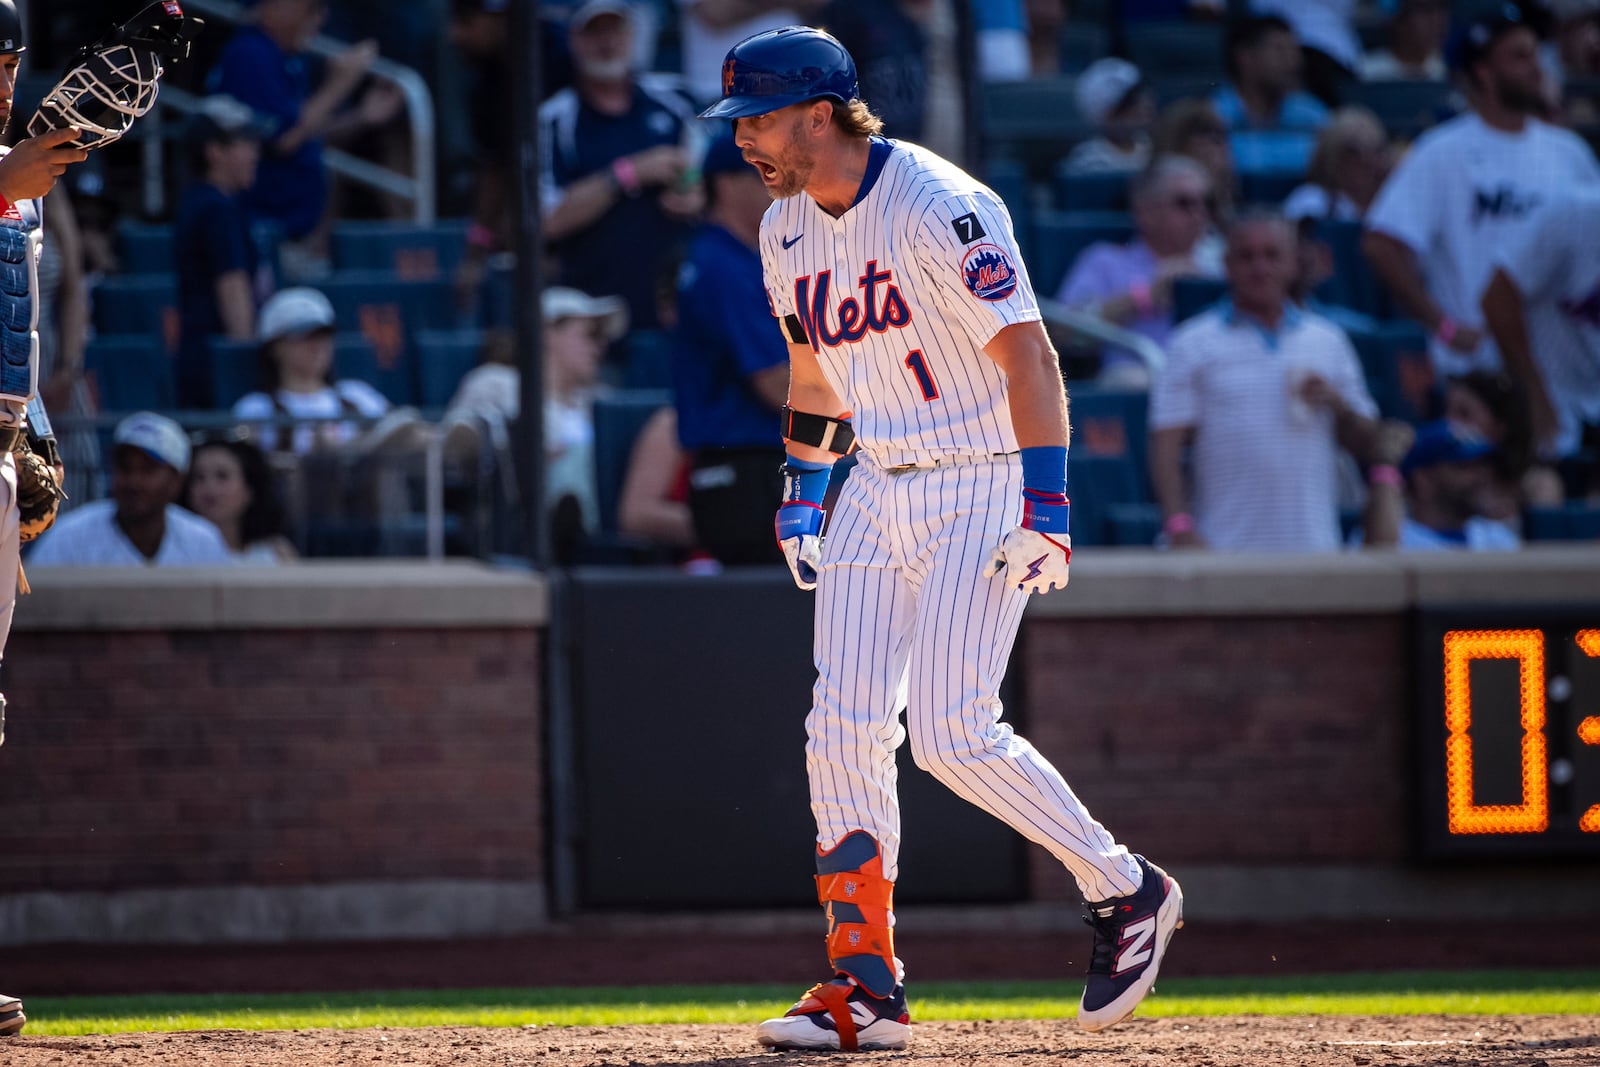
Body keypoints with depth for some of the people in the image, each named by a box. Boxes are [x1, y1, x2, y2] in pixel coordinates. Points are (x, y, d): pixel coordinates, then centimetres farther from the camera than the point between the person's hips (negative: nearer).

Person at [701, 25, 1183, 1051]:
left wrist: (1046, 510, -27)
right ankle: (866, 985, 2)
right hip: (877, 492, 8)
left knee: (951, 733, -15)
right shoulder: (787, 229, 7)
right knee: (843, 728, -2)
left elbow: (1029, 356, -22)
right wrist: (801, 495, 19)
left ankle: (1128, 891, 3)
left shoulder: (940, 211, -19)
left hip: (982, 488, -8)